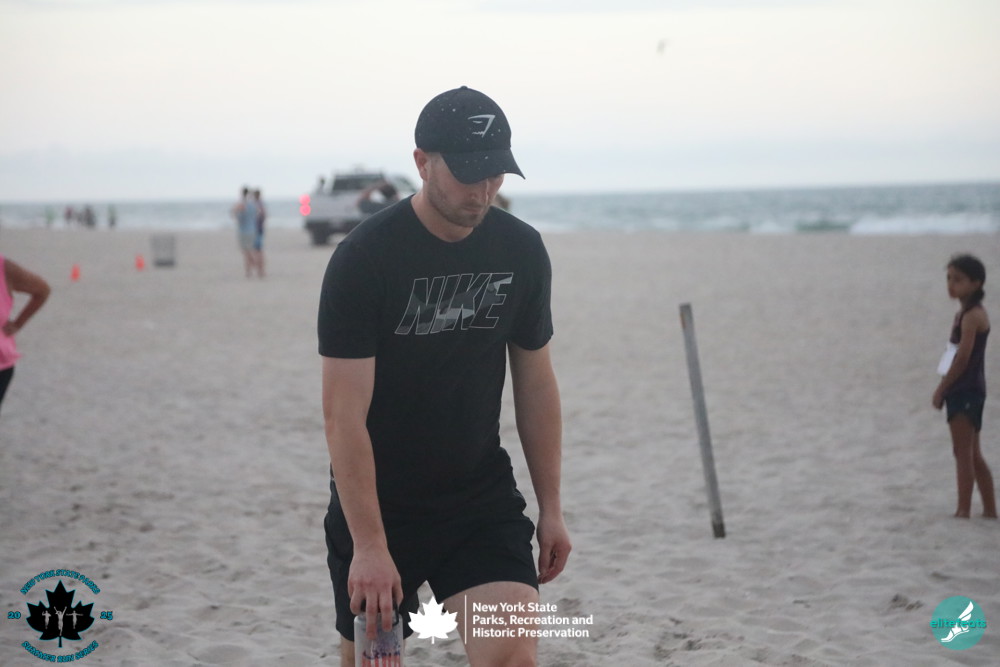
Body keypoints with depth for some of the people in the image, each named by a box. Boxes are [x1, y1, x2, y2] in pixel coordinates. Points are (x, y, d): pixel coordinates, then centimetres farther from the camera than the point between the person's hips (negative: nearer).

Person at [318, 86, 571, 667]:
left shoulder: (522, 252, -2)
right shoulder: (363, 259, -17)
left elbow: (536, 382, 8)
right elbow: (345, 413, -19)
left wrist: (551, 508, 7)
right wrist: (369, 545, -24)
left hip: (481, 498, 3)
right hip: (378, 502, -2)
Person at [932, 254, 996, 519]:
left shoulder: (972, 315, -14)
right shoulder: (964, 313, 15)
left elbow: (963, 358, -19)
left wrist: (942, 388, -14)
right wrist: (945, 388, 11)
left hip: (966, 390, -10)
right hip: (964, 390, 10)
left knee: (963, 452, -9)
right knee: (972, 454, 14)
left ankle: (964, 509, -9)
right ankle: (990, 509, 20)